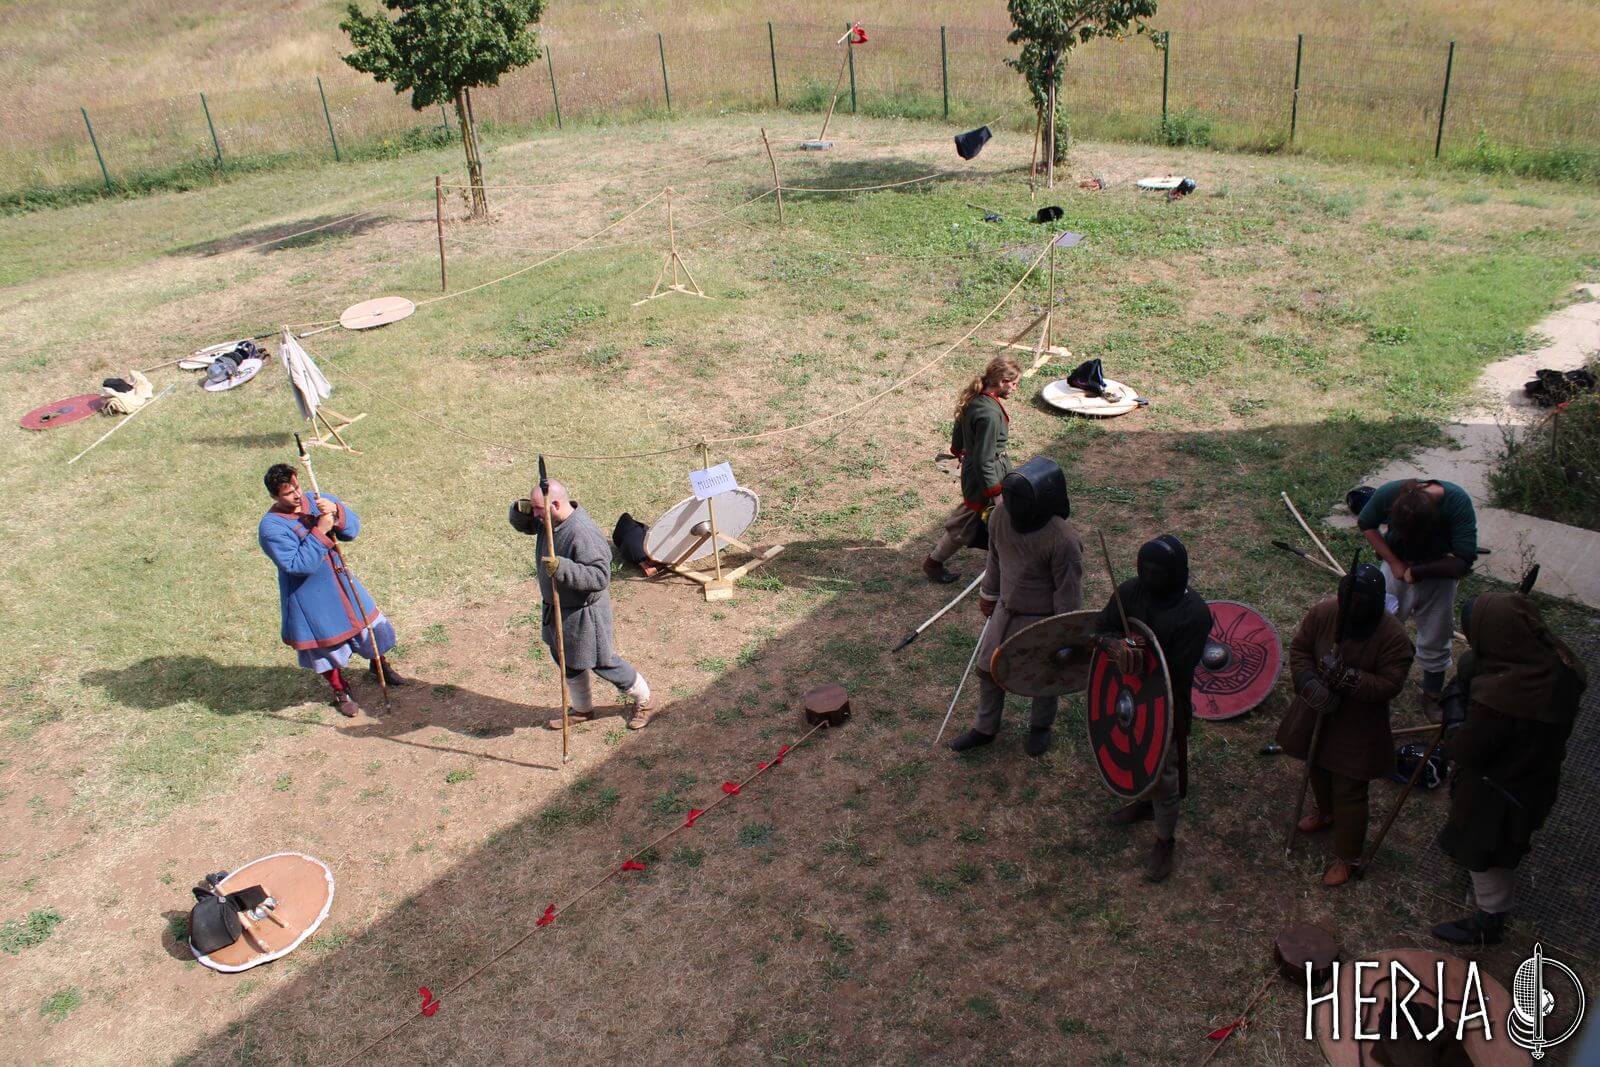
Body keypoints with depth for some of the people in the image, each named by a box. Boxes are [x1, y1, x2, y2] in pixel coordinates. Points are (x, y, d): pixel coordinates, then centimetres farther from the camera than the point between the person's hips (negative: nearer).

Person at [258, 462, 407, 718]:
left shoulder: (317, 501, -4)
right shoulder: (271, 527, -21)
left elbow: (352, 529, -7)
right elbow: (297, 564, -28)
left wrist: (337, 512, -27)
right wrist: (320, 532, -31)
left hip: (340, 582, 5)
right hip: (309, 596, -5)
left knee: (369, 622, 17)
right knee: (327, 642, 12)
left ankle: (379, 665, 45)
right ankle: (340, 691, 35)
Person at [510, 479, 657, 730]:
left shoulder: (583, 534, -33)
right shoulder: (548, 520, -6)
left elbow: (600, 576, -35)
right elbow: (521, 525, 11)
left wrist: (563, 568, -44)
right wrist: (521, 509, -12)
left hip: (583, 611, -9)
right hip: (557, 607, 9)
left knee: (602, 662, 8)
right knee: (567, 661, 23)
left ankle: (644, 702, 30)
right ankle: (582, 709, 45)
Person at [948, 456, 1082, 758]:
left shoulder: (1062, 540, -33)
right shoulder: (1001, 515, -14)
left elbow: (1068, 591, -21)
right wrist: (988, 593, 16)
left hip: (1042, 620, -6)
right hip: (1006, 609, 6)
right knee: (988, 668, 18)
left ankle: (1041, 727, 46)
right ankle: (985, 728, 41)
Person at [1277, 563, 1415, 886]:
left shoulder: (1393, 637, -26)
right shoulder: (1323, 613, -17)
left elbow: (1390, 685, -24)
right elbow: (1299, 649, -8)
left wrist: (1345, 677, -37)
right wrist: (1310, 683, -24)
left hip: (1357, 727, -4)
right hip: (1318, 713, 5)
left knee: (1349, 792, 5)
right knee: (1318, 769, 28)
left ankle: (1347, 858, 25)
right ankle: (1326, 813, 59)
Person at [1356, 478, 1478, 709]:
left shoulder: (1458, 503, -32)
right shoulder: (1388, 493, -28)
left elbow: (1462, 562, -29)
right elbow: (1366, 524, -8)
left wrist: (1416, 571, -23)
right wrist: (1394, 562, -15)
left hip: (1439, 575, -1)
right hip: (1398, 564, 1)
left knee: (1434, 641, 12)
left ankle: (1433, 694, 34)